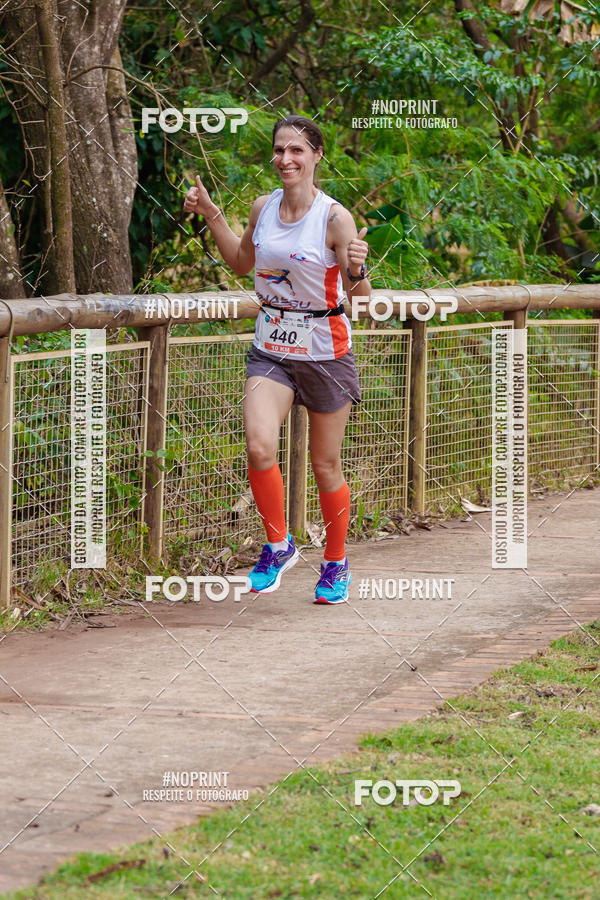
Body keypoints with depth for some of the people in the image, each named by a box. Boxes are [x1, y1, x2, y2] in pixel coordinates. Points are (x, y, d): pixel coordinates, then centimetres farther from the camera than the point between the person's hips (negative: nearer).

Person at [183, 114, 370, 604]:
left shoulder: (335, 218, -14)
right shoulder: (263, 208, 1)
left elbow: (361, 298, -15)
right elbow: (243, 262, 21)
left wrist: (357, 271, -36)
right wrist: (211, 215, 13)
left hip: (326, 352, -3)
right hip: (270, 350, 3)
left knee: (326, 465, 7)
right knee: (259, 446, -20)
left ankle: (336, 564, 29)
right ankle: (278, 545, 2)